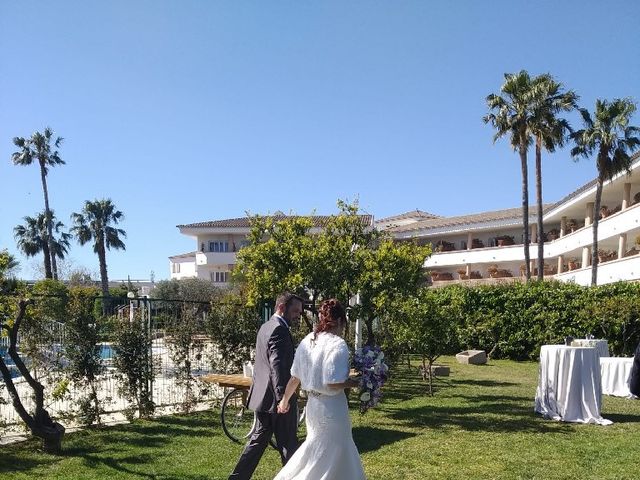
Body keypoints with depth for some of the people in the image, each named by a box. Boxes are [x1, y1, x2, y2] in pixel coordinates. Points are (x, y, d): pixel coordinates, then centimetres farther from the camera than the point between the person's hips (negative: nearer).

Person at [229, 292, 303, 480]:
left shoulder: (265, 327, 14)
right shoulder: (279, 330, -18)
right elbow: (277, 366, -27)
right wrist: (283, 398, -30)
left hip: (263, 397, 10)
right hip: (275, 397, -9)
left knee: (258, 440, 17)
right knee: (288, 444, 4)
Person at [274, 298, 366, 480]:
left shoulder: (307, 342, 1)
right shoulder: (337, 345, -19)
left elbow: (294, 377, 5)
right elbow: (333, 383, -23)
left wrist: (285, 400, 18)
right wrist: (356, 382, -8)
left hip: (313, 404, 7)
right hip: (332, 407, -7)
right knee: (330, 455, 10)